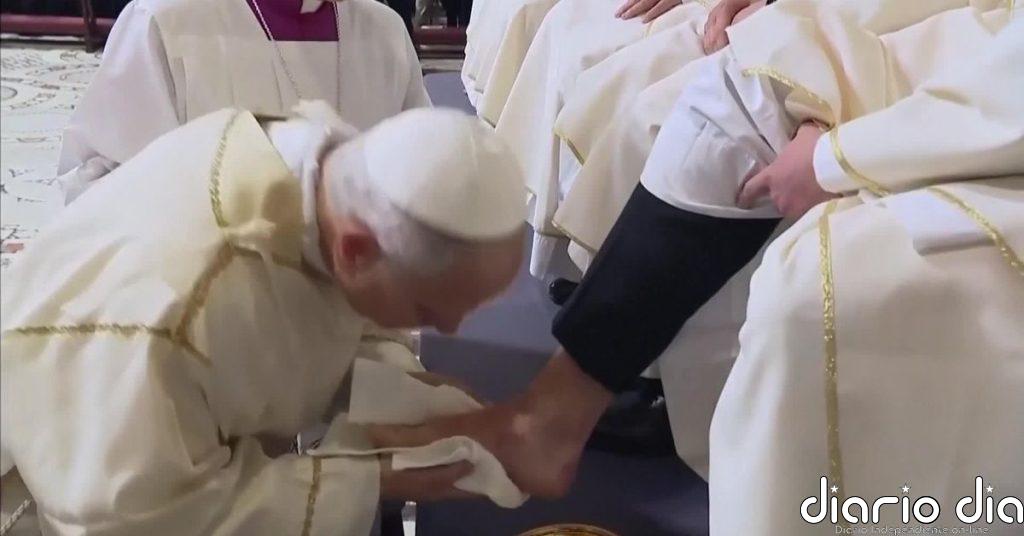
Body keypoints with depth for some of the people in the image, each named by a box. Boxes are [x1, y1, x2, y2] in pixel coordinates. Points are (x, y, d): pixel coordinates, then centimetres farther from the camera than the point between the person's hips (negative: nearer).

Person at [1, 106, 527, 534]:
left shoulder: (342, 159, -22)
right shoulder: (160, 312, -43)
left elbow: (350, 328, -4)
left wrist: (429, 411, -21)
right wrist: (365, 483, -29)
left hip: (230, 440, 6)